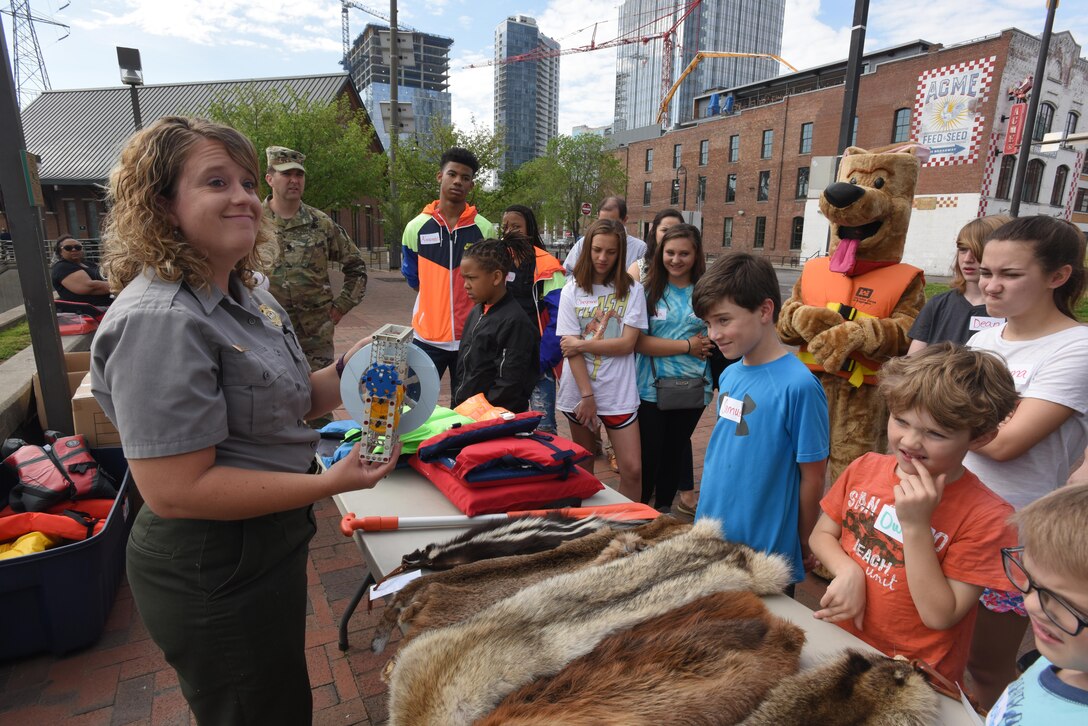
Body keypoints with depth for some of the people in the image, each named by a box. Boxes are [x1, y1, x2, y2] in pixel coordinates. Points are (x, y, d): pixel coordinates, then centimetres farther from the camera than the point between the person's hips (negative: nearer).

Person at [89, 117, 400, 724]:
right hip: (214, 575, -9)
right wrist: (330, 483, -28)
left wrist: (347, 371, -4)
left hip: (269, 547, 9)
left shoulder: (243, 293, 5)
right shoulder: (160, 319, -26)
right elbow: (174, 490, -28)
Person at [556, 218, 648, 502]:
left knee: (632, 469, -3)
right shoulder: (572, 290, 1)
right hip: (579, 390, 1)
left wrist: (581, 344, -11)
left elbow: (627, 343, -8)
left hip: (618, 392, -1)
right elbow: (570, 348, -6)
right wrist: (587, 395, -11)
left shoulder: (632, 290, -1)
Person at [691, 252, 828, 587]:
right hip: (712, 539, 7)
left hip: (766, 552, -6)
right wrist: (707, 514, 12)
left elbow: (812, 478, -14)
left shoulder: (798, 386, -21)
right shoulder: (729, 375, 1)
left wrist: (802, 548, -3)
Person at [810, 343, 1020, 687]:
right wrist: (849, 572, -14)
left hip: (912, 677, -3)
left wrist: (916, 525, -26)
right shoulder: (864, 469, -5)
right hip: (838, 640, 3)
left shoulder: (987, 516, -17)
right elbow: (821, 534, 5)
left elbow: (940, 616, -18)